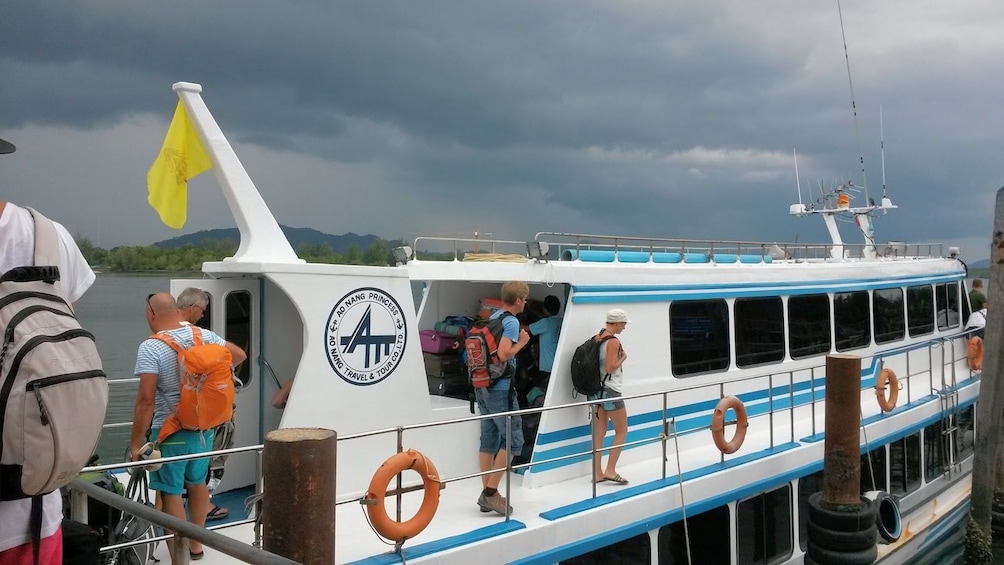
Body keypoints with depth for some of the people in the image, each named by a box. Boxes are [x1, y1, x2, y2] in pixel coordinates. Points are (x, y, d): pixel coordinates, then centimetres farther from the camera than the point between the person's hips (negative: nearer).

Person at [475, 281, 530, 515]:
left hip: (483, 387, 9)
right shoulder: (511, 322, -13)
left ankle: (487, 493, 16)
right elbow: (503, 354, -24)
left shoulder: (492, 318, 13)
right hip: (501, 388, -9)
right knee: (512, 440, -2)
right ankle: (491, 492, -4)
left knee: (489, 439, 11)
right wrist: (521, 343, -8)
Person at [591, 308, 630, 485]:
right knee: (621, 431, 4)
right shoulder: (613, 341, -15)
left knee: (599, 433, 10)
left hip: (596, 390, 8)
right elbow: (610, 368, -21)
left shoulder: (597, 338, 10)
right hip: (610, 390, -8)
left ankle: (597, 472, 12)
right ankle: (610, 470, -1)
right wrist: (623, 358, -6)